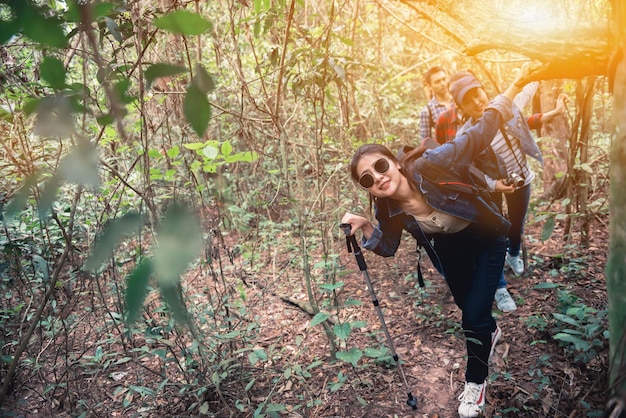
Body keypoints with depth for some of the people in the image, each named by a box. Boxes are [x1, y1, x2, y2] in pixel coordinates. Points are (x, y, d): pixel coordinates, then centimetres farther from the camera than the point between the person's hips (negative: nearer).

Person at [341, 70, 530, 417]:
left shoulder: (430, 166, -36)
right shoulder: (388, 210, -23)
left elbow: (479, 134, -29)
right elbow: (387, 247, -7)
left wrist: (516, 86, -31)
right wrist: (364, 228, -26)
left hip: (486, 238, -4)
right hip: (449, 249, 4)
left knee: (474, 316, -7)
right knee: (467, 308, 23)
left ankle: (475, 381, 23)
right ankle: (489, 333, 61)